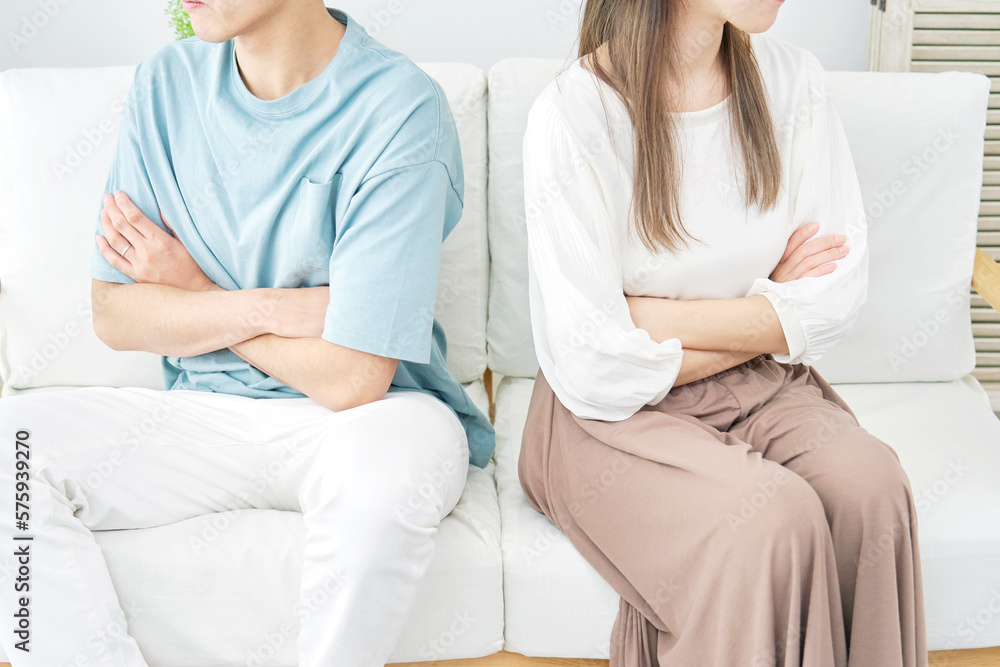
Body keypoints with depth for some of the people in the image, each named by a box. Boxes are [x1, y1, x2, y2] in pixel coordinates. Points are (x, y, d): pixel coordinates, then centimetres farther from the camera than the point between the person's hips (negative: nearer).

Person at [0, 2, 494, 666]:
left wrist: (192, 293, -7)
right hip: (205, 411, 5)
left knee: (380, 471, -37)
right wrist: (270, 309, -16)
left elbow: (351, 380, -20)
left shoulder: (403, 108, -17)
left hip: (373, 415, -4)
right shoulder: (167, 82, 1)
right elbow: (114, 316, 0)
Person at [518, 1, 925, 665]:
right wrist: (769, 314, -6)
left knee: (870, 485, -25)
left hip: (763, 389, 4)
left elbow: (840, 294, -4)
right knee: (771, 517, -30)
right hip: (614, 416, -4)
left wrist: (651, 316, -12)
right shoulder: (575, 113, -16)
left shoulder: (792, 80, 0)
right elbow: (596, 371, -18)